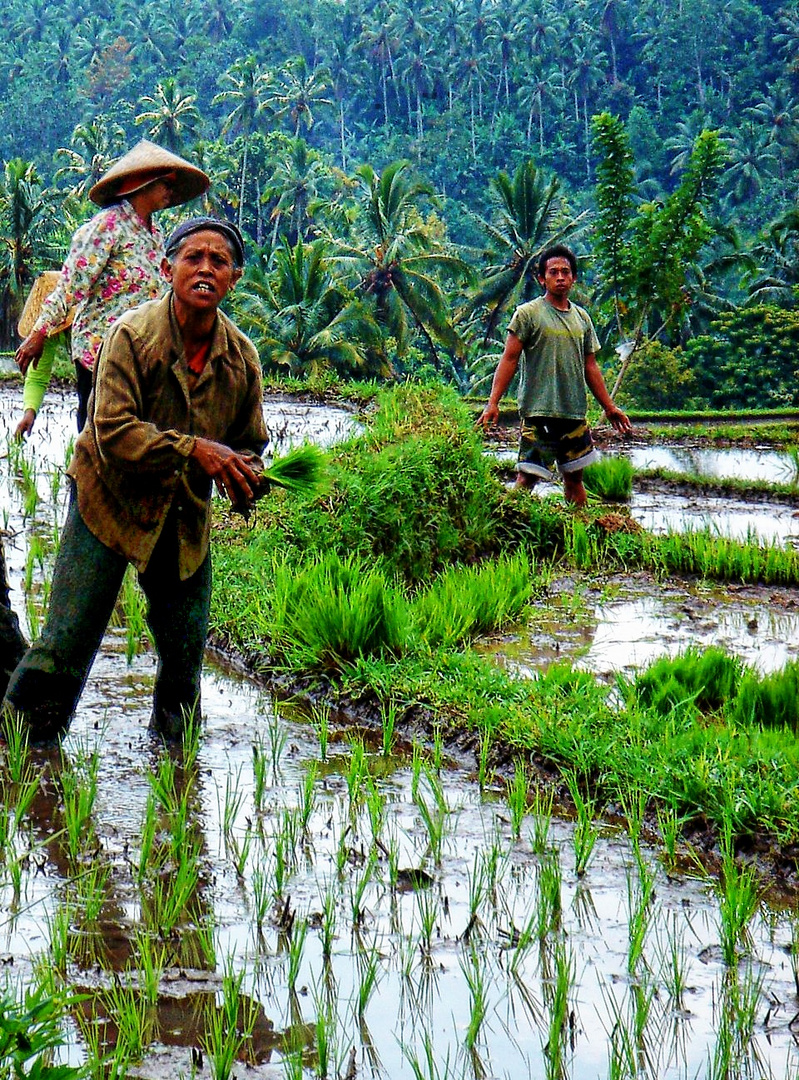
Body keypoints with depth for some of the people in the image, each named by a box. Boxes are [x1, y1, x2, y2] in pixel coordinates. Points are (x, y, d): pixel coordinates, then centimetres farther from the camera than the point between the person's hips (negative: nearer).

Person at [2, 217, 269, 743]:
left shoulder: (241, 355, -3)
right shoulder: (133, 334, -18)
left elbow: (250, 444, 9)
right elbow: (113, 432, -25)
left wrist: (246, 478, -15)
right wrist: (193, 450, -33)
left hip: (186, 516, 5)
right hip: (110, 502, -4)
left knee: (187, 649, 8)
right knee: (68, 639, -7)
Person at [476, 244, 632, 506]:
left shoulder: (582, 318, 14)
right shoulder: (528, 314, -3)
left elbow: (590, 366, 19)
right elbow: (509, 359, -6)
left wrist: (609, 407, 19)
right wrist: (493, 403, -15)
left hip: (575, 413, 6)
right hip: (538, 411, -6)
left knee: (574, 477, 12)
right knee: (527, 477, -10)